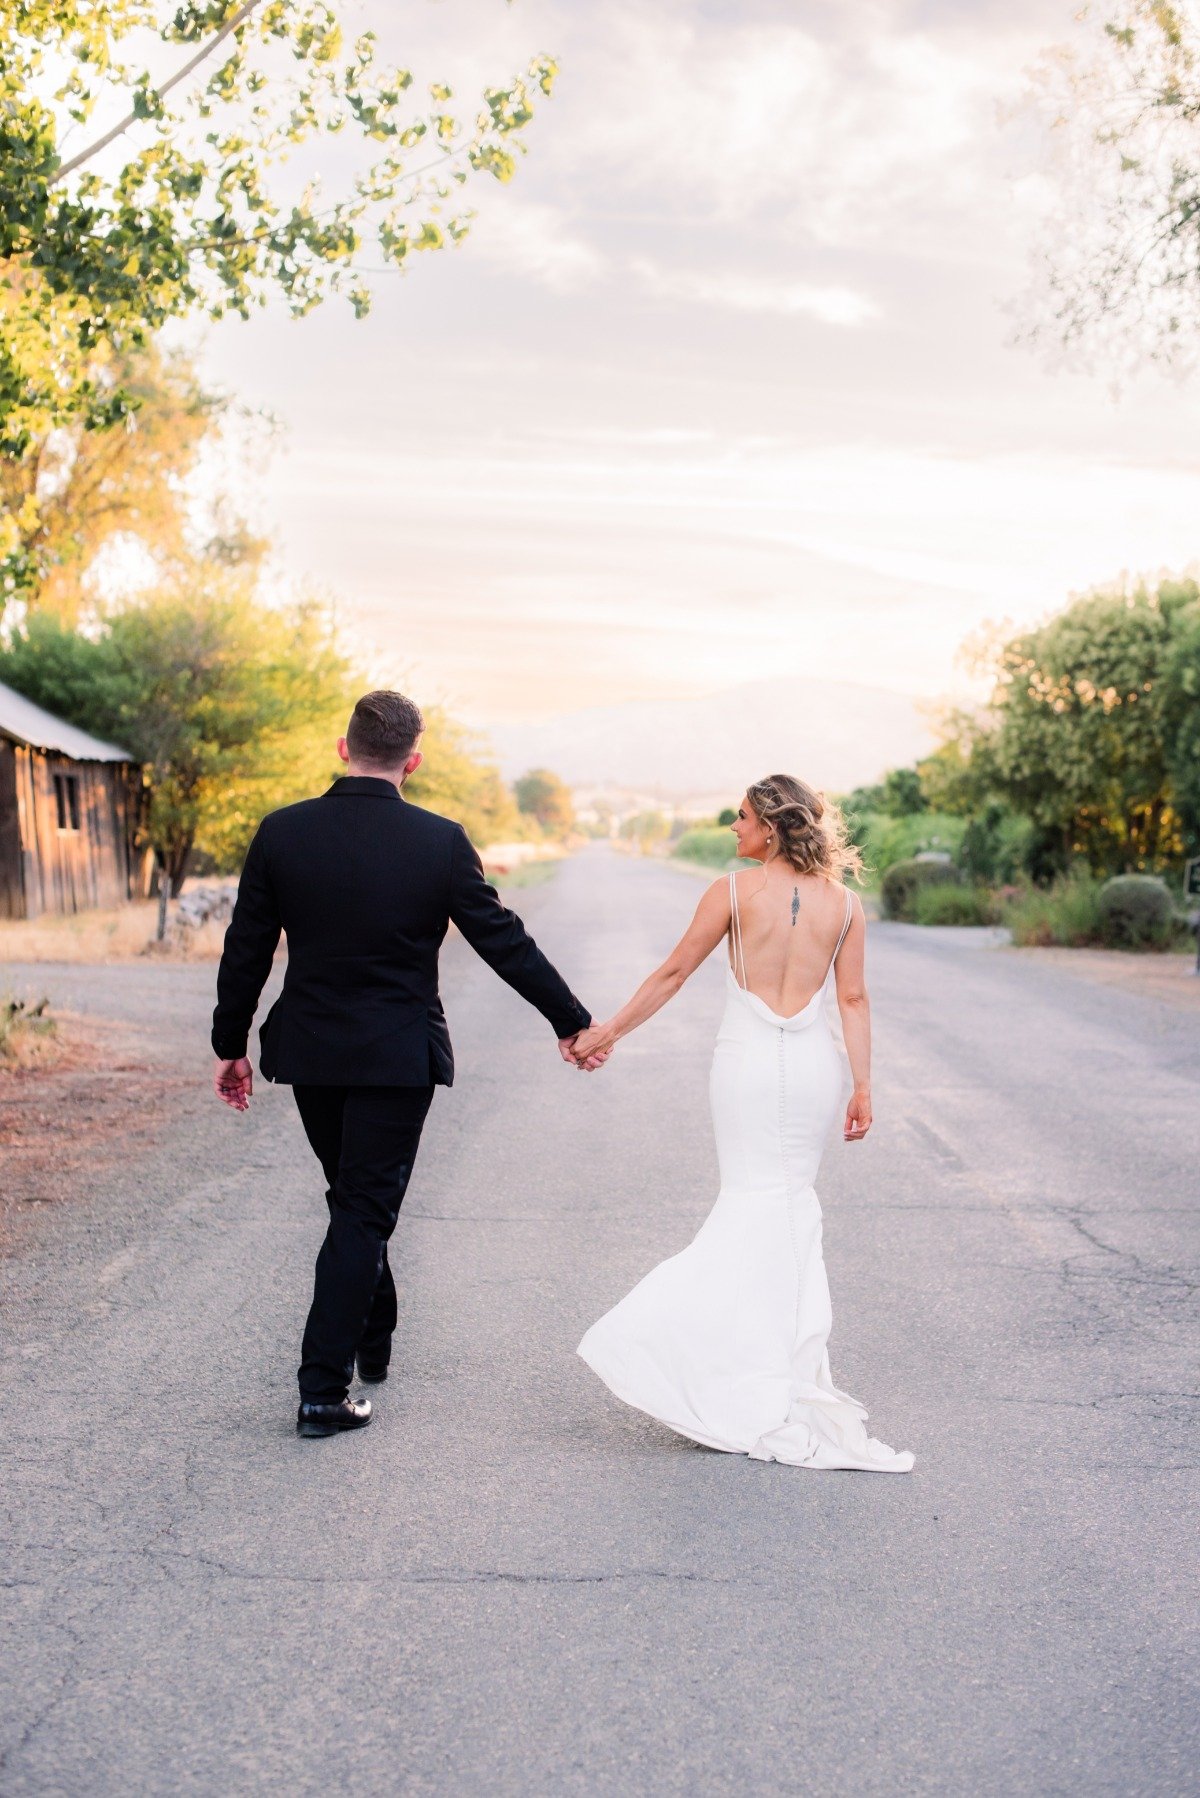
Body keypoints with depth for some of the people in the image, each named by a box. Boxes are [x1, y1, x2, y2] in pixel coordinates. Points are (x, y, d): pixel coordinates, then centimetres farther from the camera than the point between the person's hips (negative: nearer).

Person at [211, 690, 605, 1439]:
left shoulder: (282, 832, -6)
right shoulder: (439, 841, -11)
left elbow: (246, 950, -1)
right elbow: (506, 942, -5)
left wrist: (231, 1044, 11)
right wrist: (573, 1022, 6)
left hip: (311, 1052, 3)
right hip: (397, 1058, -3)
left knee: (353, 1199, 22)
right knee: (365, 1214, 4)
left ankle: (373, 1340, 39)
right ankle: (324, 1391, 4)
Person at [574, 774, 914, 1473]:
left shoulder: (734, 891, -6)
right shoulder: (843, 902, 2)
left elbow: (673, 973, -2)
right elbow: (854, 999, 2)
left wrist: (608, 1031, 8)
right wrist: (863, 1087, 7)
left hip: (748, 1059, -2)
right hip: (814, 1064, 3)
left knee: (756, 1203, 7)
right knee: (791, 1205, 13)